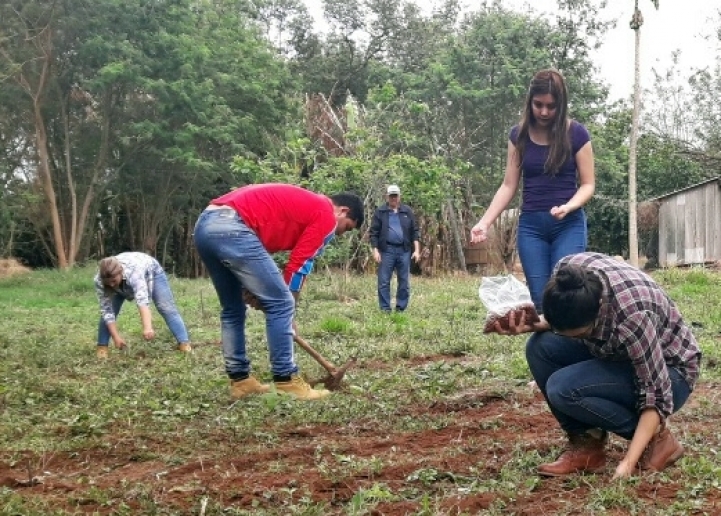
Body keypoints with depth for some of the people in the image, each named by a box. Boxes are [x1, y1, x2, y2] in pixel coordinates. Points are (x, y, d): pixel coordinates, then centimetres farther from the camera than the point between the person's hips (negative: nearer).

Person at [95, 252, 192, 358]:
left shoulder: (133, 271, -47)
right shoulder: (99, 281, -34)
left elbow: (142, 299, -58)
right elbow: (106, 310, -29)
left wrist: (147, 327, -70)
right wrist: (116, 337, -35)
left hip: (150, 271, -3)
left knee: (166, 307, -14)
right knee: (107, 311, -8)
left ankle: (184, 343, -13)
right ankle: (102, 346, 3)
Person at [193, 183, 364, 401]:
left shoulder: (301, 203, 32)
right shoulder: (326, 215, 6)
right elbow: (299, 265, 4)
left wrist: (251, 285, 19)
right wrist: (289, 312, 15)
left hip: (204, 224, 10)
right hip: (231, 228, -10)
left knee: (232, 309, 19)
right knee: (281, 305, -2)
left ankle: (240, 380, 23)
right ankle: (286, 382, 2)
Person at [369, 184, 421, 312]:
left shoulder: (407, 211, 8)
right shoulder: (380, 212, 2)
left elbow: (414, 231, 8)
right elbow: (374, 232, 1)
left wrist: (416, 250, 1)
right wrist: (375, 250, -7)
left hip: (404, 251, 2)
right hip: (386, 251, -2)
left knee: (404, 282, 6)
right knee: (384, 282, -1)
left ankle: (401, 308, 15)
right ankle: (385, 309, 7)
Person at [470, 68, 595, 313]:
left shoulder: (576, 134, -4)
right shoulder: (519, 134, 4)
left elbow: (588, 184, -1)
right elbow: (509, 186, 6)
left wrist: (568, 207, -21)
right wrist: (485, 222, -4)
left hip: (569, 224, -2)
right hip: (531, 225, 2)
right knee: (539, 300, -1)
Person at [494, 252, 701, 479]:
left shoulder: (632, 315, -39)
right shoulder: (569, 269, -21)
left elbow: (657, 394, -30)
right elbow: (564, 320, 1)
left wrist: (628, 462, -35)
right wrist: (532, 324, -19)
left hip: (670, 371, -7)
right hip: (619, 354, 7)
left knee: (563, 388, -27)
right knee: (540, 346, -15)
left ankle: (657, 439, -6)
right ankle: (587, 444, -4)